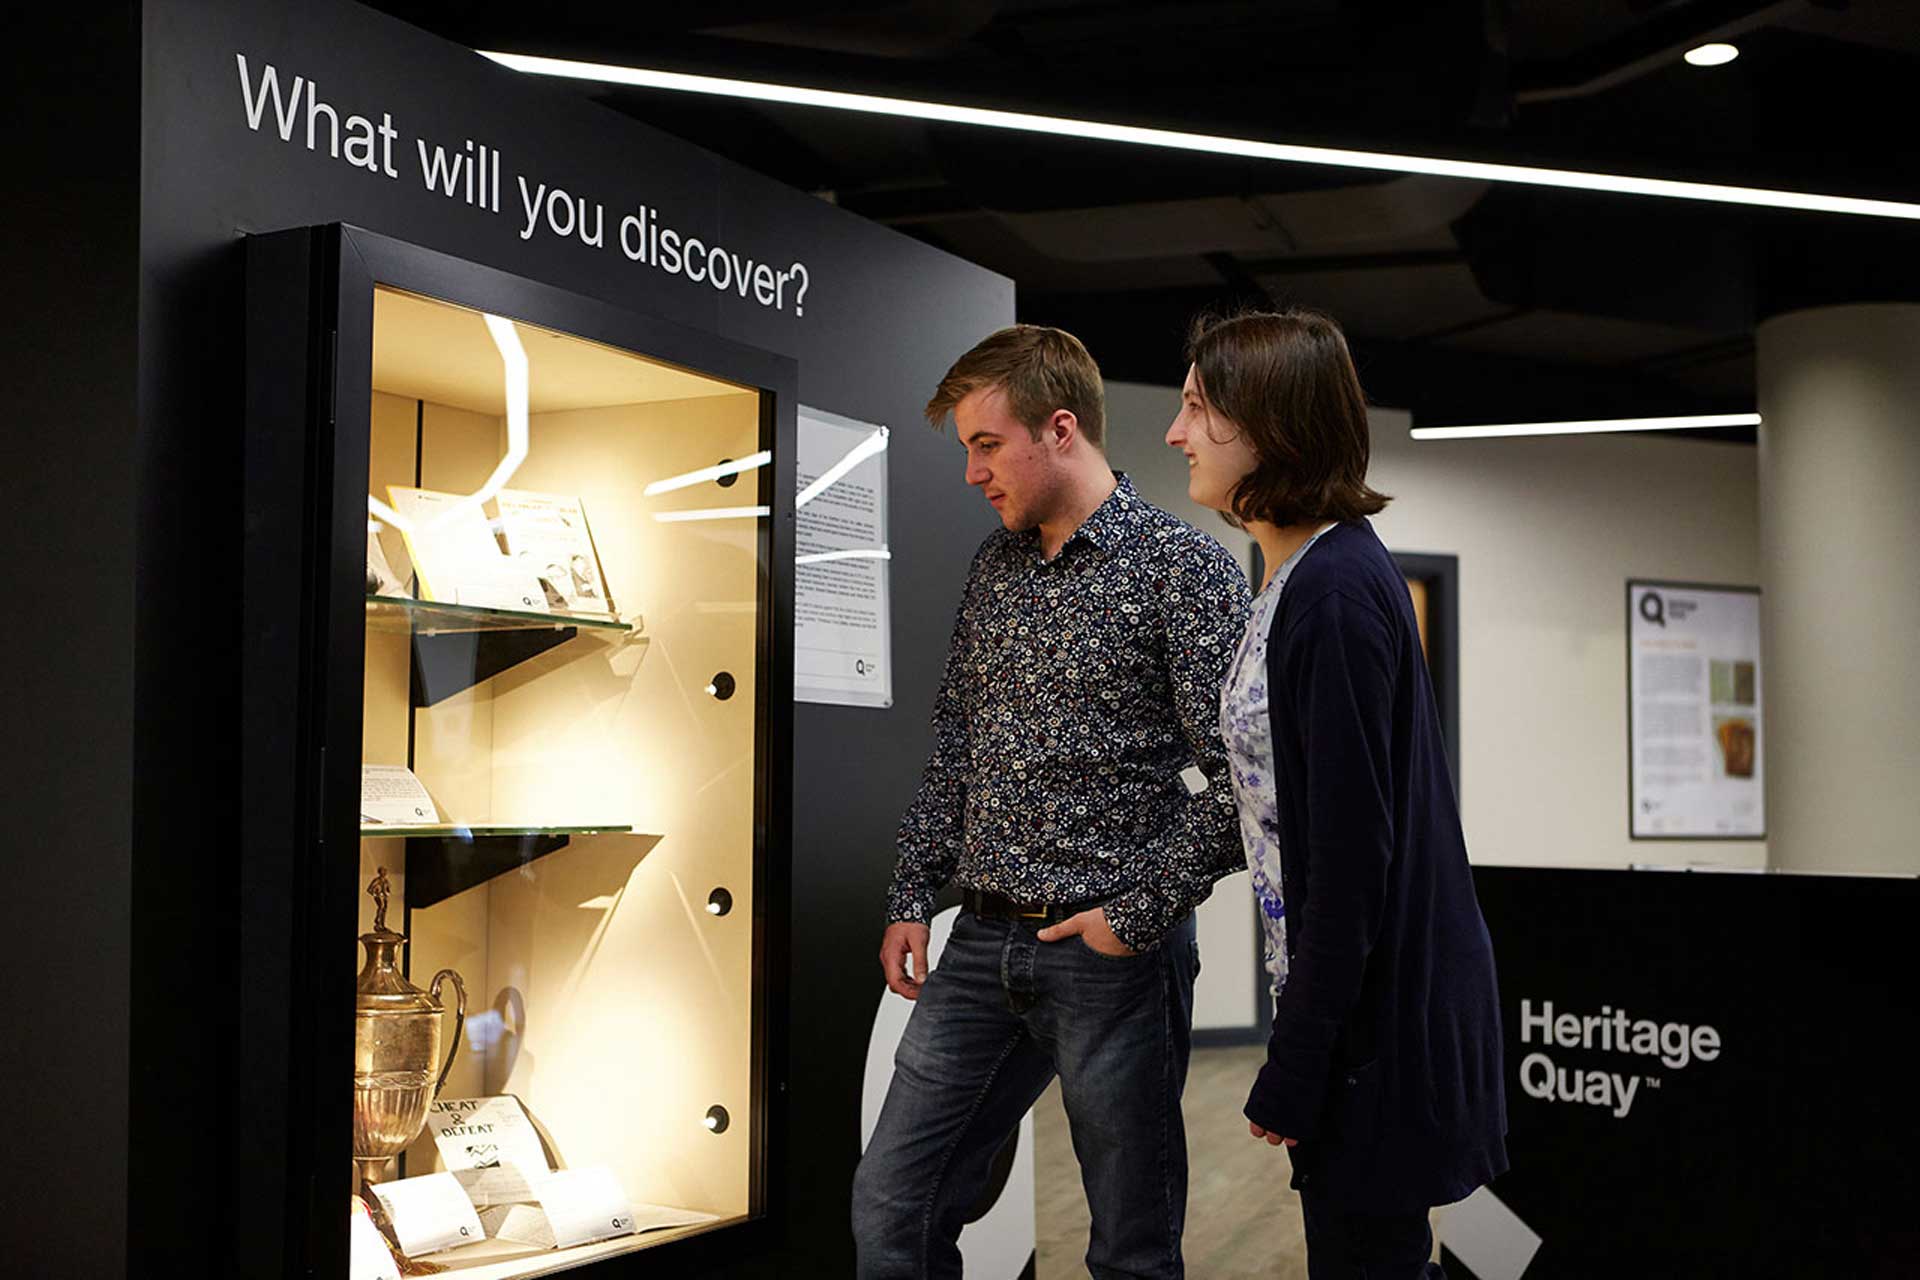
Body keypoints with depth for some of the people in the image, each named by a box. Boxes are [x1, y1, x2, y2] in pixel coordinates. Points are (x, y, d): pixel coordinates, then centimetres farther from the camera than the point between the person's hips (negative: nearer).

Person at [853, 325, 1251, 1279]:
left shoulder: (1184, 569, -10)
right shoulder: (994, 565, 11)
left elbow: (1238, 776, -14)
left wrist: (1140, 916, -14)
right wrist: (911, 896, 12)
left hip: (1115, 952, -6)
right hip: (983, 944, 6)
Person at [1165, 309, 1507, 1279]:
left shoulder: (1335, 591, -21)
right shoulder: (1302, 576, 10)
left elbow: (1351, 854, -23)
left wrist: (1295, 1069, -18)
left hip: (1376, 1010, -9)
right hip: (1353, 987, 9)